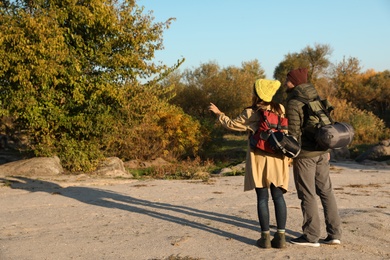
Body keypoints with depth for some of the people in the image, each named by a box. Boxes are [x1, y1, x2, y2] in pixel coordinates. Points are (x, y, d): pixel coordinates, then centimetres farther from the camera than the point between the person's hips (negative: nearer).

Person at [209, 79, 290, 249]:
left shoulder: (250, 113, -7)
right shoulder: (280, 109, 2)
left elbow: (232, 125, 5)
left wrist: (219, 113, 18)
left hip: (259, 159, -2)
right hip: (278, 159, 3)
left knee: (262, 198, 3)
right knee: (278, 196, 6)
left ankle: (265, 237, 5)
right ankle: (280, 236, 5)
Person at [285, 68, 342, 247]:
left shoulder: (293, 104, -14)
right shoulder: (316, 98, 10)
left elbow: (293, 132, -17)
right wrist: (327, 149, 19)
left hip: (304, 154, -8)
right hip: (321, 152, 8)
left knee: (307, 195, 1)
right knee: (326, 191, 12)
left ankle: (311, 236, 8)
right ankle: (334, 234, 15)